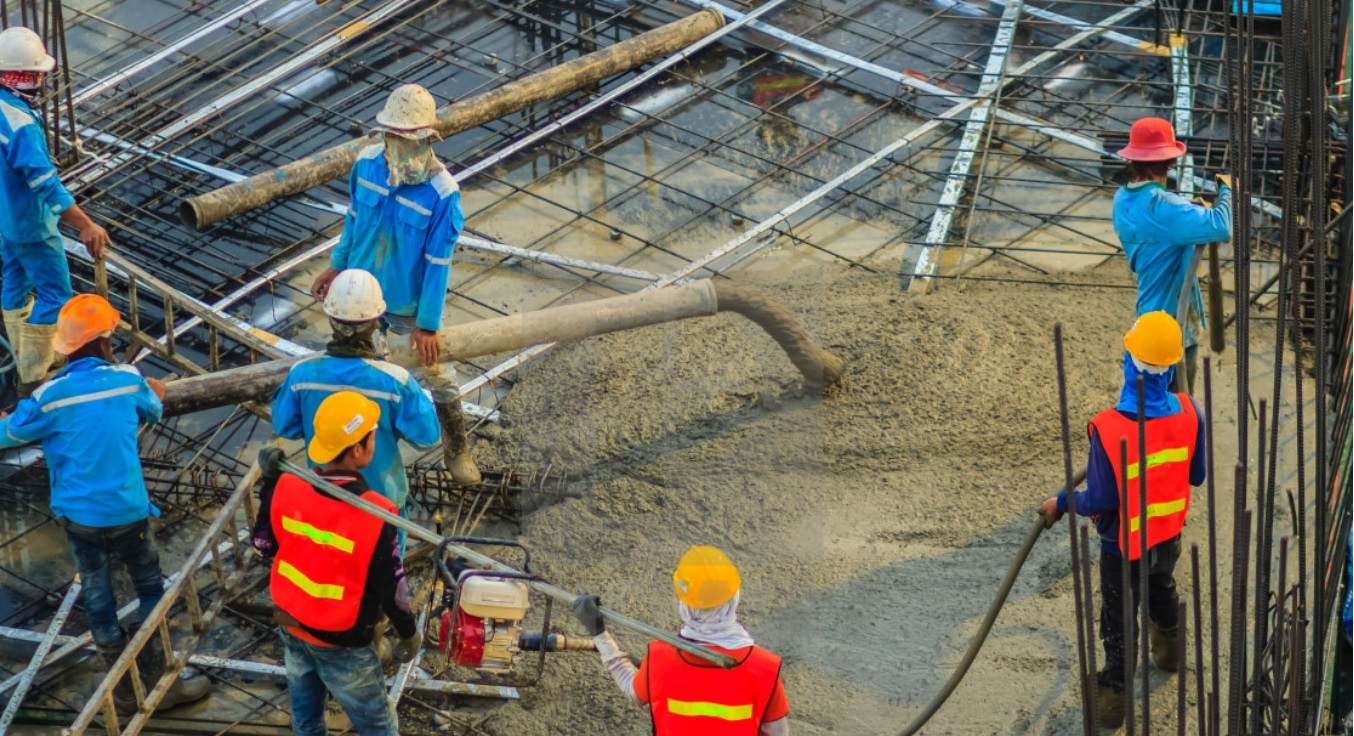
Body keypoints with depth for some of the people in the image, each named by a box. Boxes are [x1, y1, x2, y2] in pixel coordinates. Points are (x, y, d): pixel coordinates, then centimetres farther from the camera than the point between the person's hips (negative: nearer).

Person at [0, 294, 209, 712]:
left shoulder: (51, 396, -12)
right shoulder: (128, 380, -7)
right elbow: (153, 412, 16)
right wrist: (156, 394, 39)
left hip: (79, 515, 0)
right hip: (127, 509, 0)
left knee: (97, 598, 12)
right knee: (150, 590, 16)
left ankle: (125, 690, 20)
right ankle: (160, 681, 19)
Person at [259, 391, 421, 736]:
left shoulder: (286, 488, -16)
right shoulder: (374, 514, -30)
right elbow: (391, 587, -19)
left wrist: (270, 480, 10)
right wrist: (409, 633, -1)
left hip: (291, 627, 5)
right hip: (341, 643, -5)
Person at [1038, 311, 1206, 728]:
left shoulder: (1108, 429, -34)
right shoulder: (1188, 413, -22)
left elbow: (1100, 501, -23)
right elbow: (1197, 476, -6)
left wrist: (1061, 504, -4)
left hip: (1125, 542, -4)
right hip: (1168, 532, 4)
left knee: (1119, 620, 16)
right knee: (1162, 588, 34)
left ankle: (1114, 695, 31)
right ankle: (1168, 648, 59)